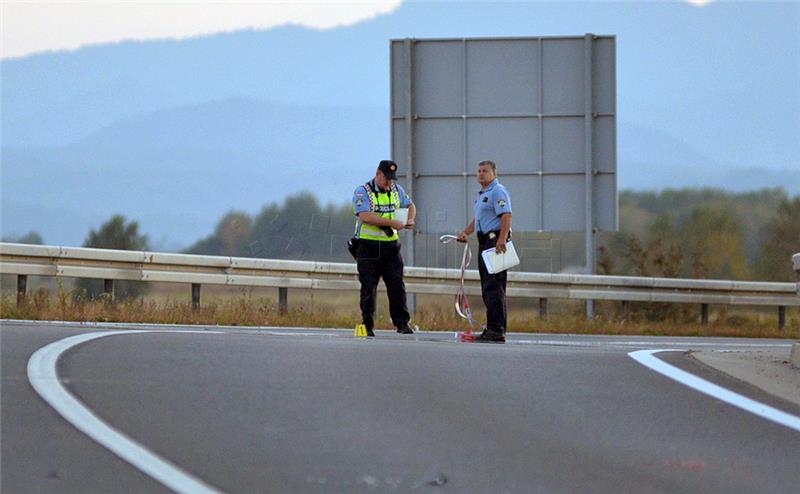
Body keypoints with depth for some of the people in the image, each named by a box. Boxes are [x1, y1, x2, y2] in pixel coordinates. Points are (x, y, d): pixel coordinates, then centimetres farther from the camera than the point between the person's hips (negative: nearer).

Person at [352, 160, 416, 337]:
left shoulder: (396, 190, 10)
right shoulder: (362, 192, -8)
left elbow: (410, 205, 27)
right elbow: (365, 216, -22)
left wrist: (410, 220, 5)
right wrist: (391, 223, -24)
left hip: (390, 245, 4)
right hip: (368, 246, -4)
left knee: (397, 285, -1)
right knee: (368, 288, 0)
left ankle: (402, 323, 5)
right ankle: (367, 326, 6)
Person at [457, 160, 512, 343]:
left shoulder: (498, 191, -10)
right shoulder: (483, 194, 23)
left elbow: (506, 215, -21)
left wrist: (502, 239, -32)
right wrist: (465, 232, 20)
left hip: (496, 241, -11)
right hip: (485, 242, 11)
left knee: (493, 286, -14)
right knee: (487, 287, 11)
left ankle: (497, 330, -16)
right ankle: (492, 329, 14)